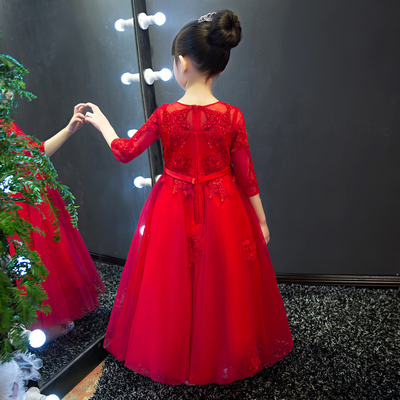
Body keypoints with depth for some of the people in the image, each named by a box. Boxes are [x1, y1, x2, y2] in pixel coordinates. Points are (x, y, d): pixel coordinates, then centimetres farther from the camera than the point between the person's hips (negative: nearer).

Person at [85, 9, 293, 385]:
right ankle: (224, 351, 38)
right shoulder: (232, 116, -11)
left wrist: (102, 124, 18)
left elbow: (125, 152, -1)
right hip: (222, 212, 1)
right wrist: (261, 219, 5)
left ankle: (173, 354, 37)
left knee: (174, 284, 18)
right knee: (220, 283, 18)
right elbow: (246, 174, -6)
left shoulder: (164, 114, -13)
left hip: (174, 212, 0)